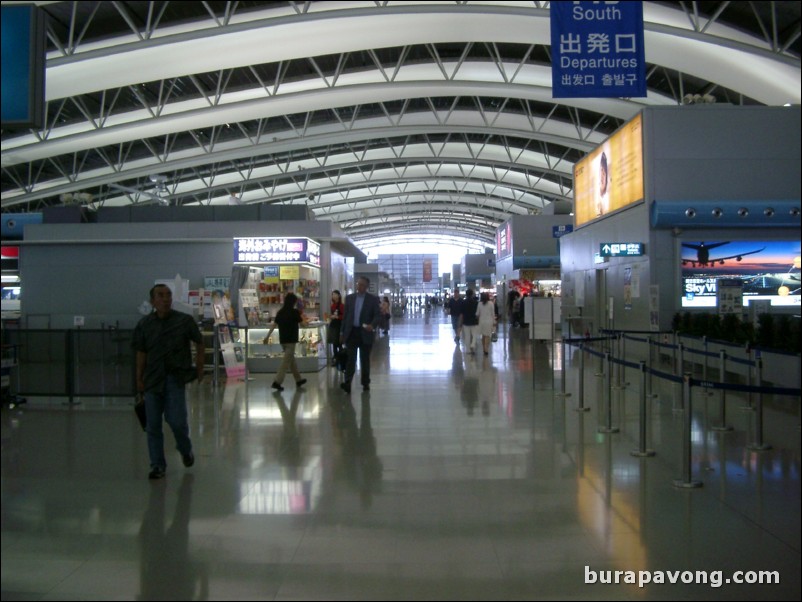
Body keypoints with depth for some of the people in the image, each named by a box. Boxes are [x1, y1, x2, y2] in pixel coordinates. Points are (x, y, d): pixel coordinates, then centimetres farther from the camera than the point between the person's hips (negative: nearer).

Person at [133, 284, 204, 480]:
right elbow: (141, 353, 8)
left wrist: (199, 367, 8)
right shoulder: (145, 324, 2)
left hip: (175, 378, -2)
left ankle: (186, 450, 25)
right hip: (152, 379, 2)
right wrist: (139, 379, 6)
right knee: (153, 425, 4)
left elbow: (199, 343, 9)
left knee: (177, 421, -7)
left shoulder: (184, 321, -4)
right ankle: (157, 465, 16)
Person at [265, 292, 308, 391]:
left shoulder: (280, 312, 4)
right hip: (291, 340, -6)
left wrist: (268, 336, 4)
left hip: (282, 339, 6)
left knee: (291, 360, 17)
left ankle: (298, 380, 28)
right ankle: (277, 382, -15)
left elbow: (274, 324, 2)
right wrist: (300, 315, 18)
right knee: (286, 361, -6)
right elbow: (301, 323, 2)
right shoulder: (295, 312, -10)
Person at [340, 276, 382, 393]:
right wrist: (342, 332, 10)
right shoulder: (349, 298, 8)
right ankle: (347, 383, -15)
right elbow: (346, 316, 12)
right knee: (351, 358, -7)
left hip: (365, 333, -1)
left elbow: (378, 315, -6)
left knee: (365, 359, 8)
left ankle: (365, 383, 18)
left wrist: (372, 325, -26)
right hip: (351, 332, 1)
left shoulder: (373, 299, -1)